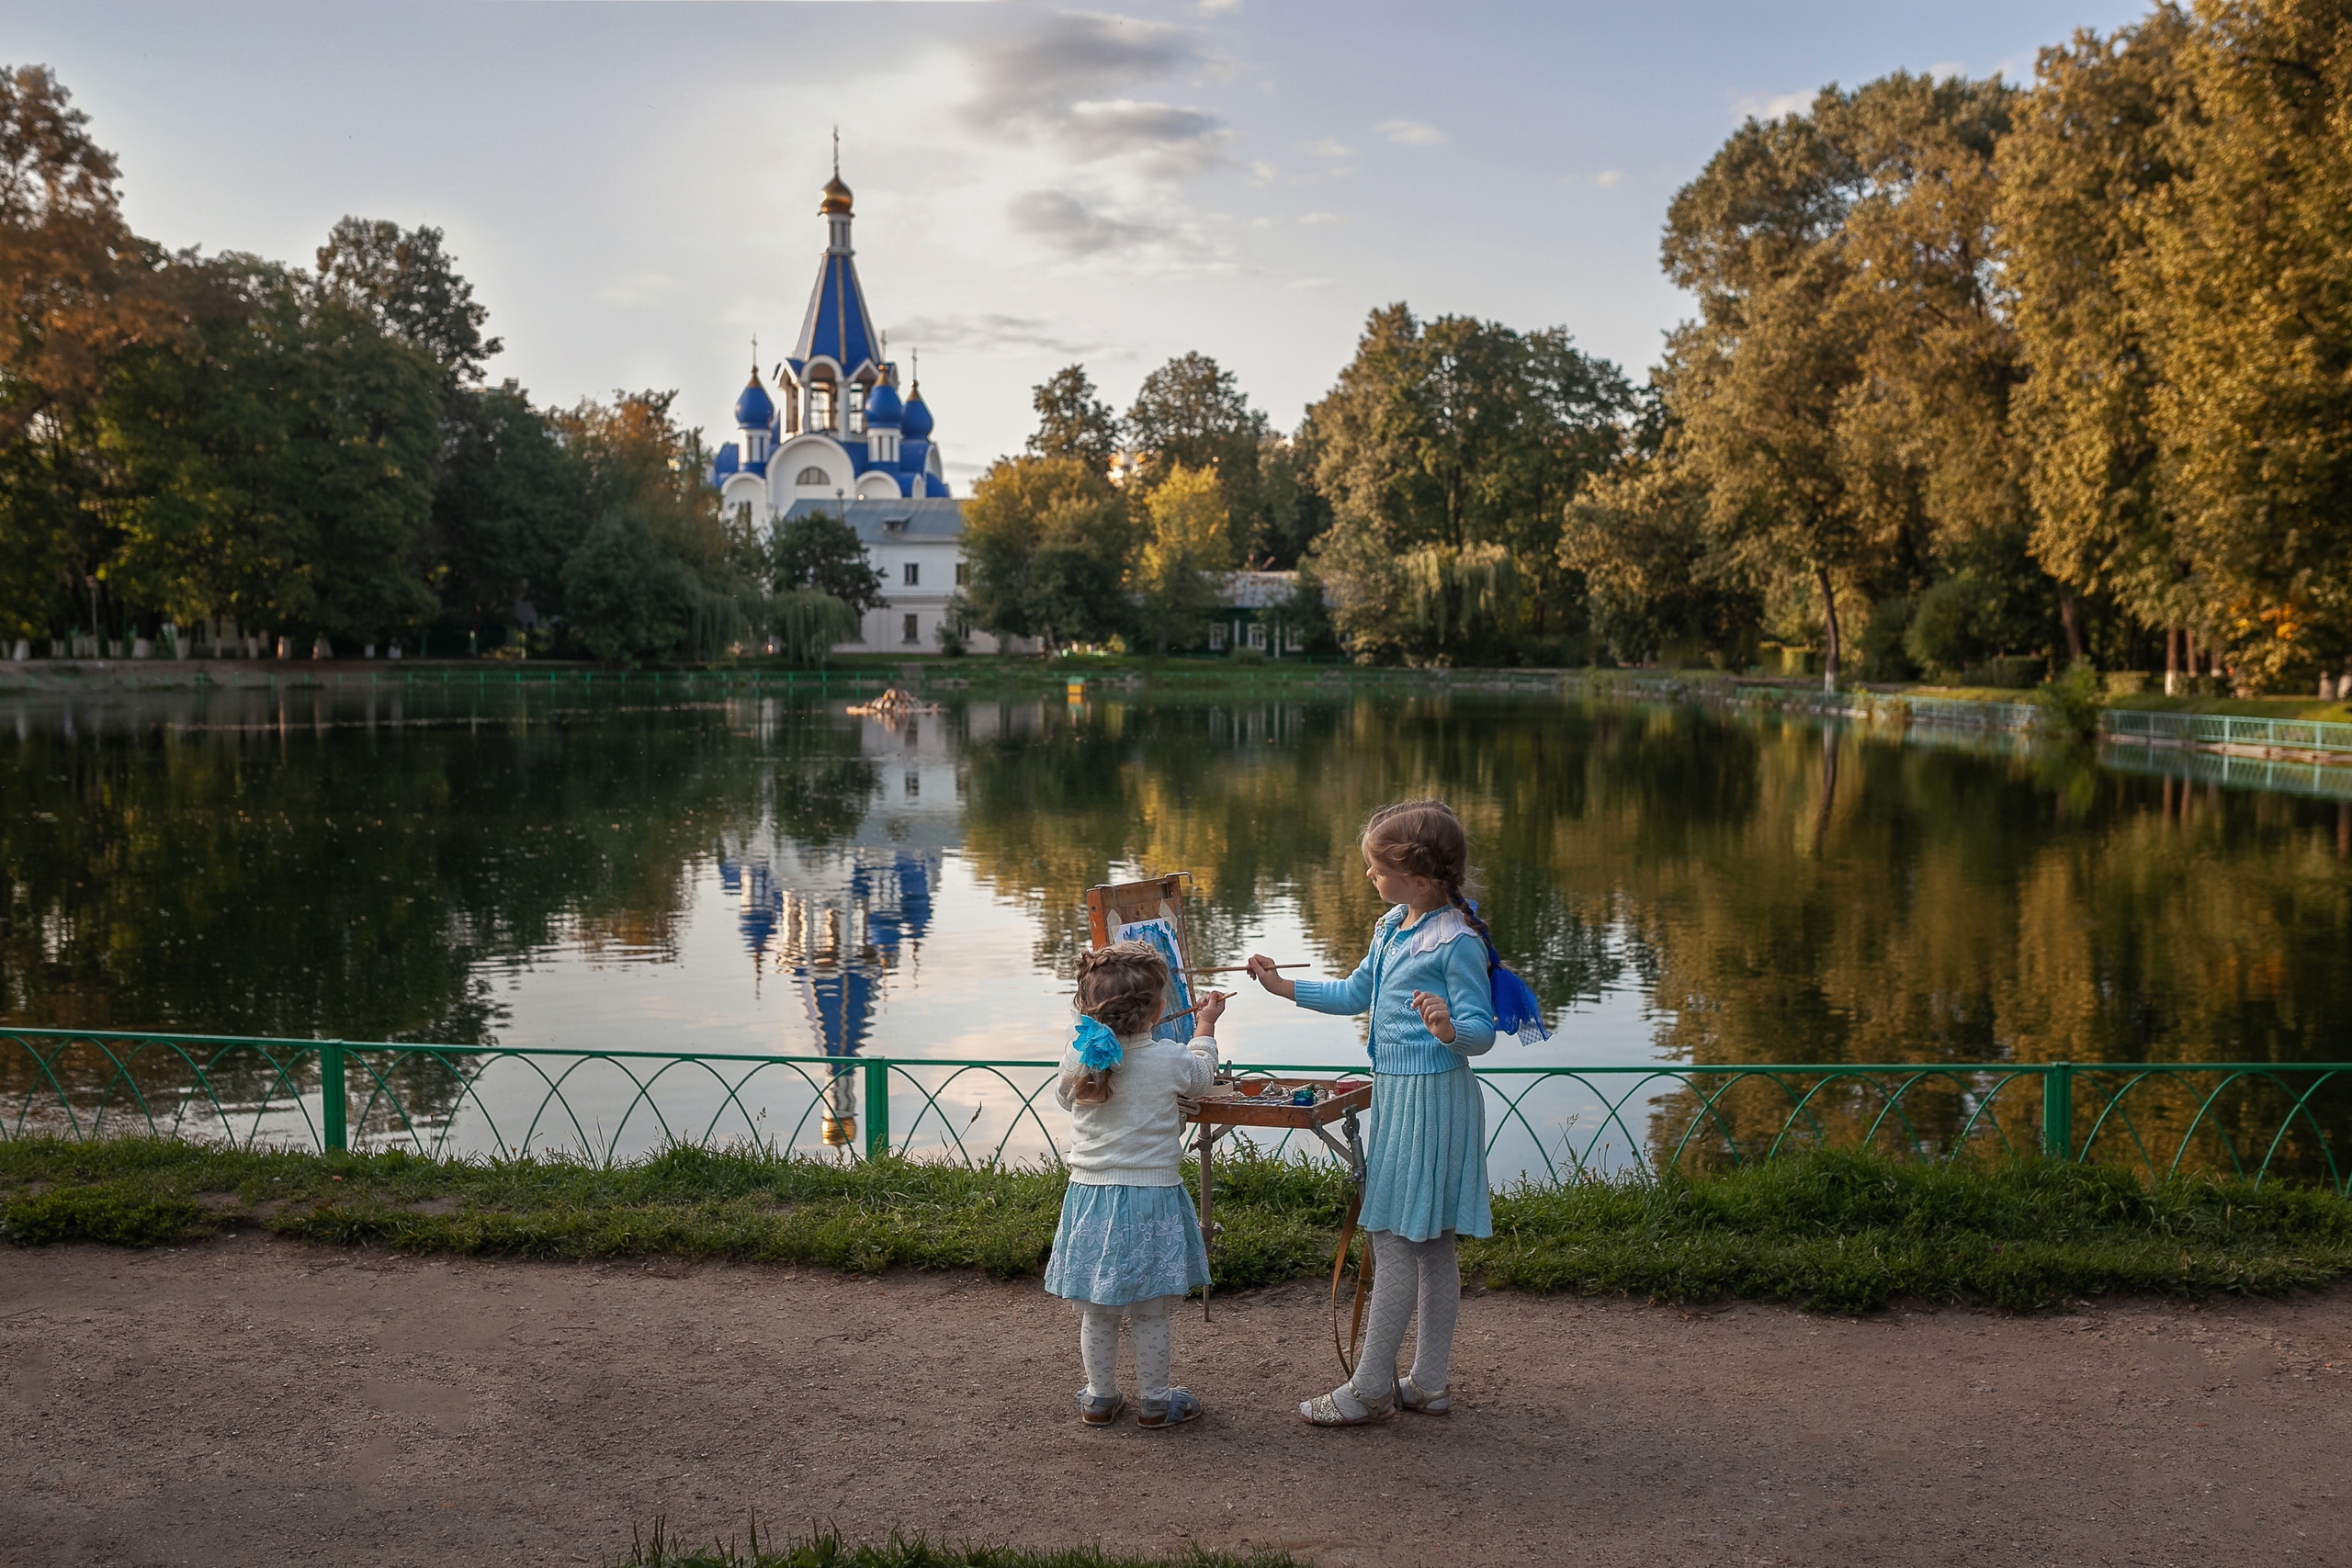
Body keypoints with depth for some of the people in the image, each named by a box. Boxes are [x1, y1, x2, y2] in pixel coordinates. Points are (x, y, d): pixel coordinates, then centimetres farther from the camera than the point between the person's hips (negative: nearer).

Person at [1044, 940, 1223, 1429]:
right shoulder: (1170, 1060, -13)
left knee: (1096, 1312, 14)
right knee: (1150, 1314, 9)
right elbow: (1201, 1077, 10)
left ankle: (1099, 1398, 26)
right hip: (1153, 1194, -3)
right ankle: (1155, 1402, 20)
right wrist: (1205, 1026, 27)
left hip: (1090, 1195, 3)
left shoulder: (1076, 1058, -6)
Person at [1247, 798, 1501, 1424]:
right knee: (1432, 1244, 14)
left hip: (1430, 1096, -9)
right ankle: (1429, 1384, 22)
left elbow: (1482, 1030, -17)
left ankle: (1371, 1389, 6)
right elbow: (1356, 994, 24)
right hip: (1399, 1091, 9)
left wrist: (1451, 1030, -39)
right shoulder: (1393, 925, 10)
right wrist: (1284, 986, 22)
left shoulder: (1456, 940, -17)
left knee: (1393, 1238, -4)